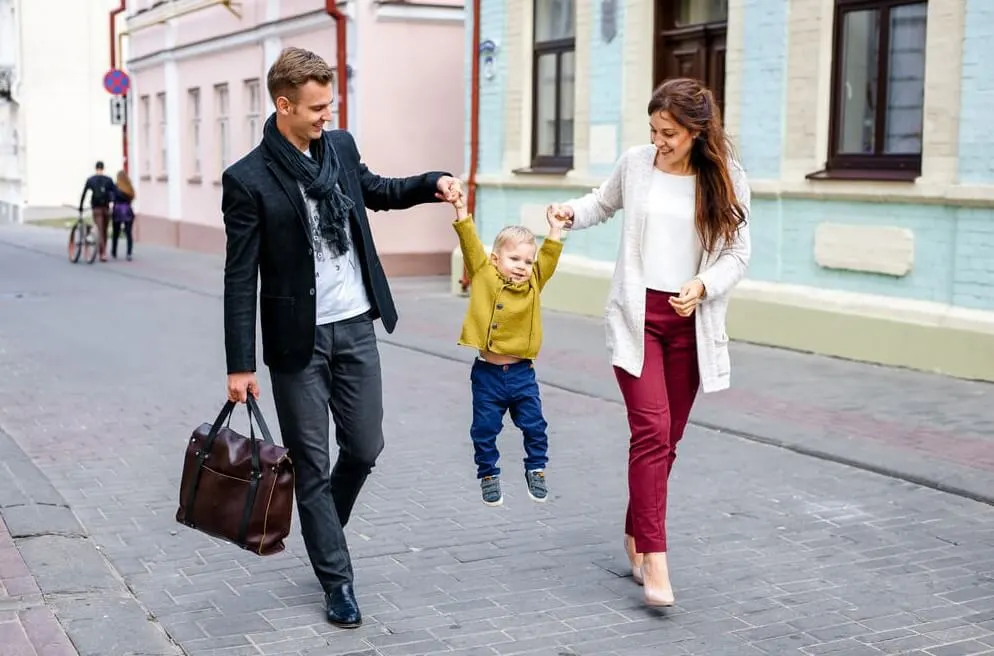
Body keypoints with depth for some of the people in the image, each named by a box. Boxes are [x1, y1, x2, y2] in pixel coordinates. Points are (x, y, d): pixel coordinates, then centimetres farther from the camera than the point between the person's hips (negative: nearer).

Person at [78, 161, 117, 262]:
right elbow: (116, 193, -4)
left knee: (100, 231, -4)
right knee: (105, 231, 14)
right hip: (106, 207, 1)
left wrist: (80, 207, 10)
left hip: (96, 208, -1)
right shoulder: (108, 180, 1)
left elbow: (83, 194, 2)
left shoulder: (90, 180, 0)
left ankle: (102, 253, -17)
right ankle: (103, 252, 22)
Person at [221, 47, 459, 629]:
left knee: (365, 448, 12)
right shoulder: (248, 180, -13)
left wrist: (432, 184, 6)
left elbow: (375, 190, 24)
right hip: (298, 339, -5)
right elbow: (240, 280, -12)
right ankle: (338, 580, 19)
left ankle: (323, 532, 40)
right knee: (312, 465, 5)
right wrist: (240, 365, -12)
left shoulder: (341, 146, 2)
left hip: (357, 327, 5)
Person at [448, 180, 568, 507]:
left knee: (534, 425, 7)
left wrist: (555, 230, -11)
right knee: (484, 429, 7)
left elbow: (548, 258, -2)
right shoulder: (484, 277, -2)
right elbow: (471, 244, -6)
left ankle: (536, 469, 27)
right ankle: (489, 474, 25)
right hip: (487, 372, -1)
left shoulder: (534, 284, 3)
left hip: (521, 372, 1)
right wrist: (461, 210, -12)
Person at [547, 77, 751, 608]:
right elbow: (604, 203, 20)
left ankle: (636, 537, 28)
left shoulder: (726, 179, -2)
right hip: (636, 313, -1)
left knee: (666, 439, 9)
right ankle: (655, 560, -14)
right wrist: (571, 211, 0)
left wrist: (702, 286, -17)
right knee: (652, 430, -14)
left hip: (690, 320, 1)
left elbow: (736, 255, 0)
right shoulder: (635, 164, 0)